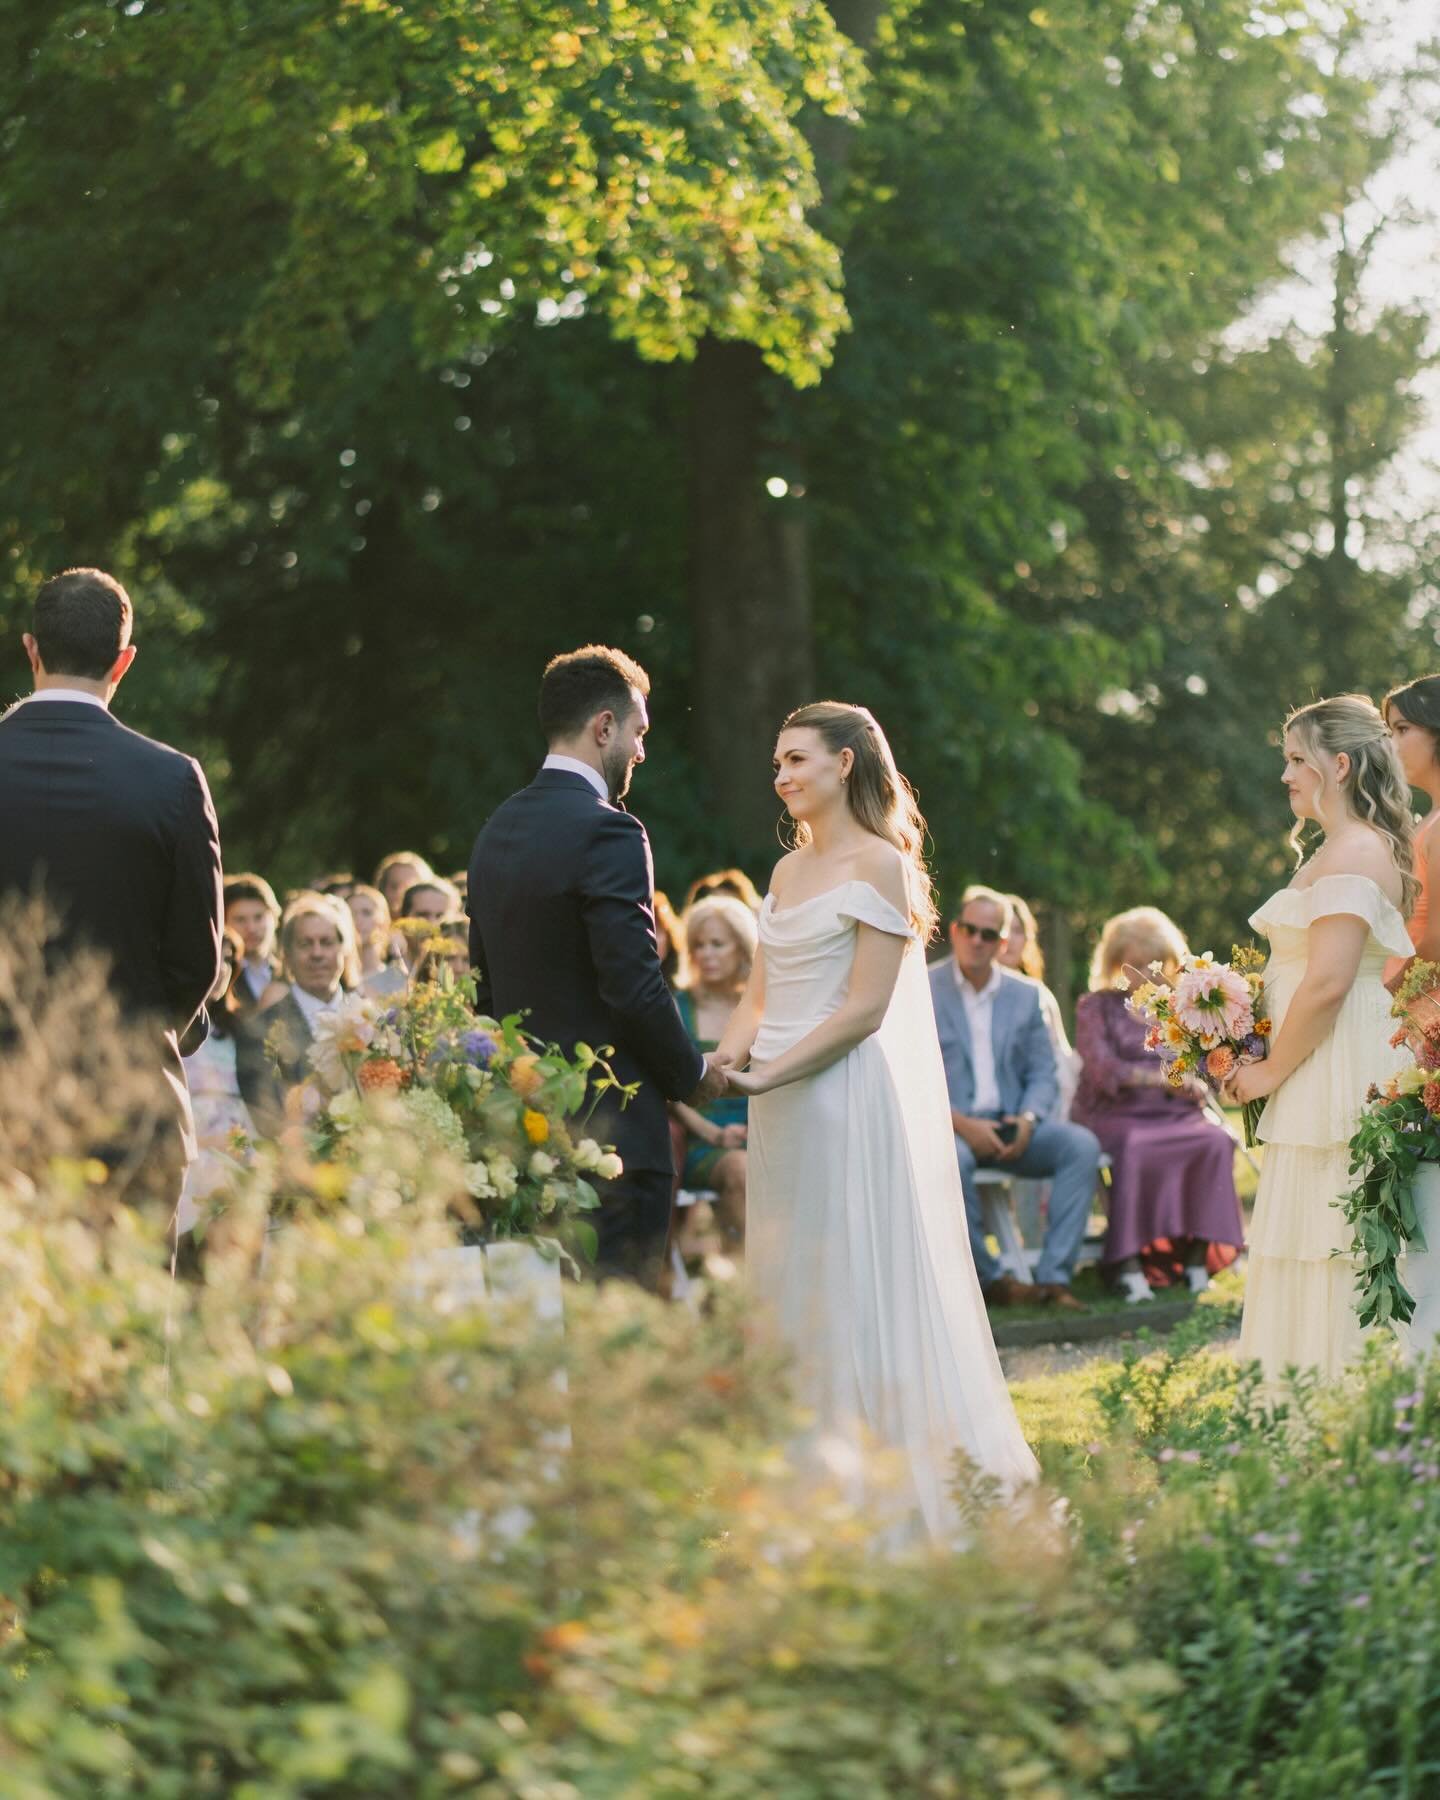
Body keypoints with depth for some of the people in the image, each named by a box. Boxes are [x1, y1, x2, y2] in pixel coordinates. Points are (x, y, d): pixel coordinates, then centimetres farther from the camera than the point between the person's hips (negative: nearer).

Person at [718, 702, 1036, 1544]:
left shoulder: (879, 865, -9)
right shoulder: (789, 869, 15)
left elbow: (865, 1009, -15)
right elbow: (761, 993, 14)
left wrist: (770, 1073, -18)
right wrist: (725, 1060, -5)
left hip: (849, 1097, -8)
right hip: (781, 1106, 8)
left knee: (855, 1283, -4)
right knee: (788, 1285, 10)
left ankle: (884, 1485, 2)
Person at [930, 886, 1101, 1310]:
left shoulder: (1025, 994, 14)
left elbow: (1042, 1074, 12)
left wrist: (1026, 1119, -10)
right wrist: (960, 1123, -20)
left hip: (1009, 1126, 4)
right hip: (946, 1126, -4)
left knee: (1082, 1145, -22)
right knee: (950, 1160, -39)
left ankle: (1053, 1278, -25)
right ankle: (989, 1280, -22)